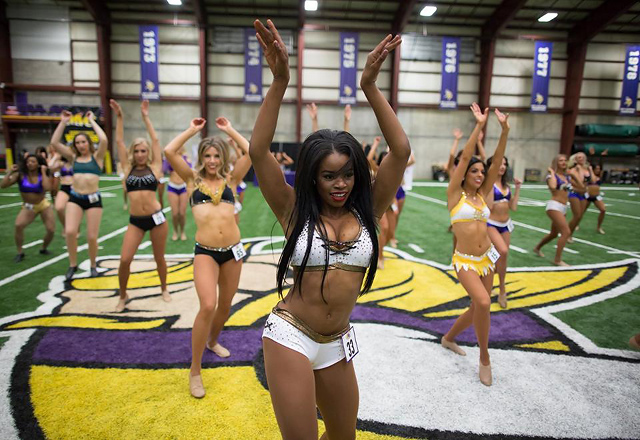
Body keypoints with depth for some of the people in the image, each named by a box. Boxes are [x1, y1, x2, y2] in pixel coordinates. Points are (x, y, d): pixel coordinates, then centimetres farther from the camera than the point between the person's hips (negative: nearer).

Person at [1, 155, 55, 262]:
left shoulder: (43, 176, -11)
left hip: (44, 205, 0)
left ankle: (43, 249, 25)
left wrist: (43, 172, -23)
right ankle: (20, 253, -8)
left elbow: (47, 187, -33)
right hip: (28, 207, 0)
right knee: (18, 225, -25)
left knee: (51, 230, -5)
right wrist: (10, 172, -16)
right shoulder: (20, 175, -9)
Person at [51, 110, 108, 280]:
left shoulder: (97, 156, 2)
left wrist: (92, 121, -6)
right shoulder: (73, 157, 10)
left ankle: (93, 266, 22)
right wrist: (63, 122, 1)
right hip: (75, 198, 2)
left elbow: (104, 140, -16)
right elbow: (54, 143, 0)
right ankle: (73, 265, 7)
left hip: (93, 199, -2)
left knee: (92, 236, -1)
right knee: (69, 231, -14)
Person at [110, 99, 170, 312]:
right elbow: (119, 142, 4)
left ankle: (164, 289, 34)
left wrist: (146, 117, 4)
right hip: (135, 221, 1)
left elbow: (155, 140, 0)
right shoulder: (128, 168, 6)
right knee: (124, 260, -5)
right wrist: (119, 117, 0)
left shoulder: (154, 167, 2)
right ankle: (123, 296, 17)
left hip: (156, 218, -1)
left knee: (159, 258, 11)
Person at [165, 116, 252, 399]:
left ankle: (212, 341, 48)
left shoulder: (230, 179, 8)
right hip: (204, 251, -3)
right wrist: (192, 130, 5)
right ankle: (195, 371, 0)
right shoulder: (192, 179, 7)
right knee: (208, 306, -18)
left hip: (233, 249, 3)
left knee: (225, 305, 17)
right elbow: (169, 151, -5)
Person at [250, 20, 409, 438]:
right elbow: (258, 151, -20)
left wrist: (370, 86, -20)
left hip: (337, 343, 4)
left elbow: (401, 151, -13)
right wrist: (280, 81, -29)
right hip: (290, 336, -3)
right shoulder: (295, 211, -9)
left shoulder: (367, 211, -4)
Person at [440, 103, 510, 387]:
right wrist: (479, 126, -18)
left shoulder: (482, 194, 5)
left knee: (477, 309, 13)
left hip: (487, 258, 6)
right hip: (465, 261, -6)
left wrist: (505, 130, -11)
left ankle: (448, 338, 39)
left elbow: (497, 162, -2)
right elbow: (464, 157, -15)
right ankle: (484, 360, -3)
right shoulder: (455, 194, -7)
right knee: (483, 302, -24)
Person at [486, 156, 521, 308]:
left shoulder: (506, 185, 9)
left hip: (505, 225, 7)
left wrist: (517, 189, 4)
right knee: (503, 252, -28)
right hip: (491, 224, -7)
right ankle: (502, 289, -8)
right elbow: (489, 206, -20)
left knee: (499, 259, 11)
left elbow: (513, 207, 5)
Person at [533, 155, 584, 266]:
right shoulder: (552, 176, -8)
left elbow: (581, 187, 12)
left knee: (554, 233, 20)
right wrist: (552, 173, -17)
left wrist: (575, 175, 8)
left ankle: (537, 248, 42)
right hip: (554, 206, -8)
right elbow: (553, 187, -30)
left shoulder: (567, 176, 13)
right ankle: (558, 260, -7)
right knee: (566, 232, -16)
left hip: (563, 208, 8)